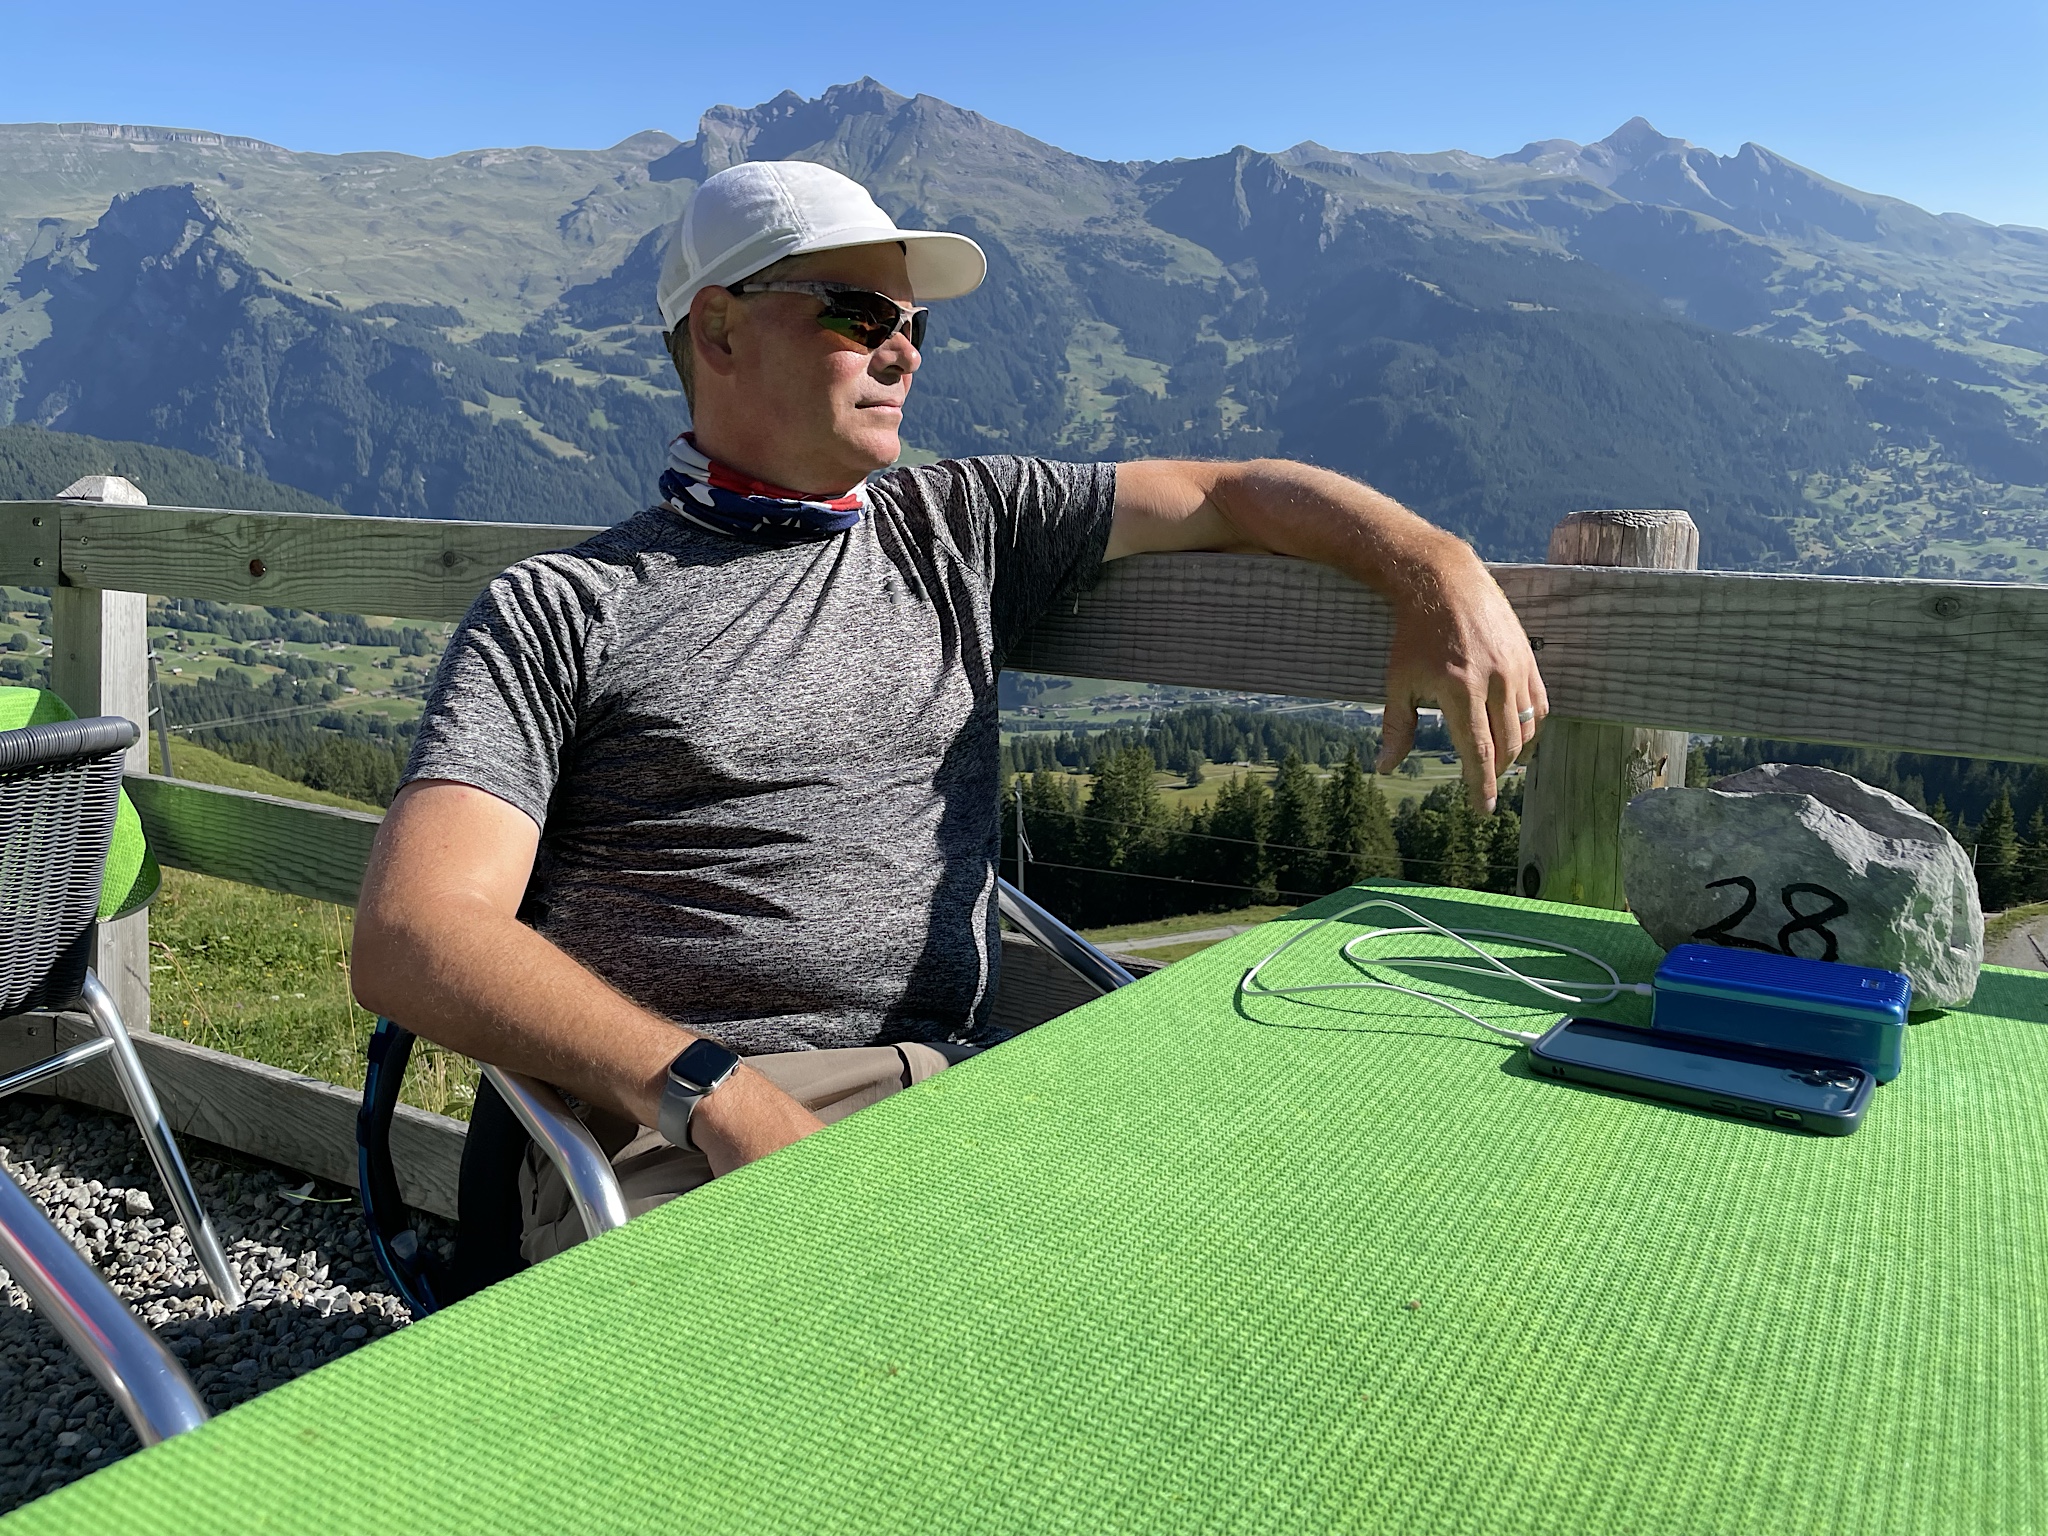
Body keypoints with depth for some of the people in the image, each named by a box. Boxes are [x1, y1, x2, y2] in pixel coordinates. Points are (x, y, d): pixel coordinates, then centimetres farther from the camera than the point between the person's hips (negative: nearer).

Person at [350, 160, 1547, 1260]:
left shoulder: (960, 531, 18)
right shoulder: (559, 611, 6)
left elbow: (1233, 493, 21)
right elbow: (414, 939, -6)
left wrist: (1442, 572, 2)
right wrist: (715, 1094, -20)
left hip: (942, 1093, 5)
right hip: (662, 1131, -4)